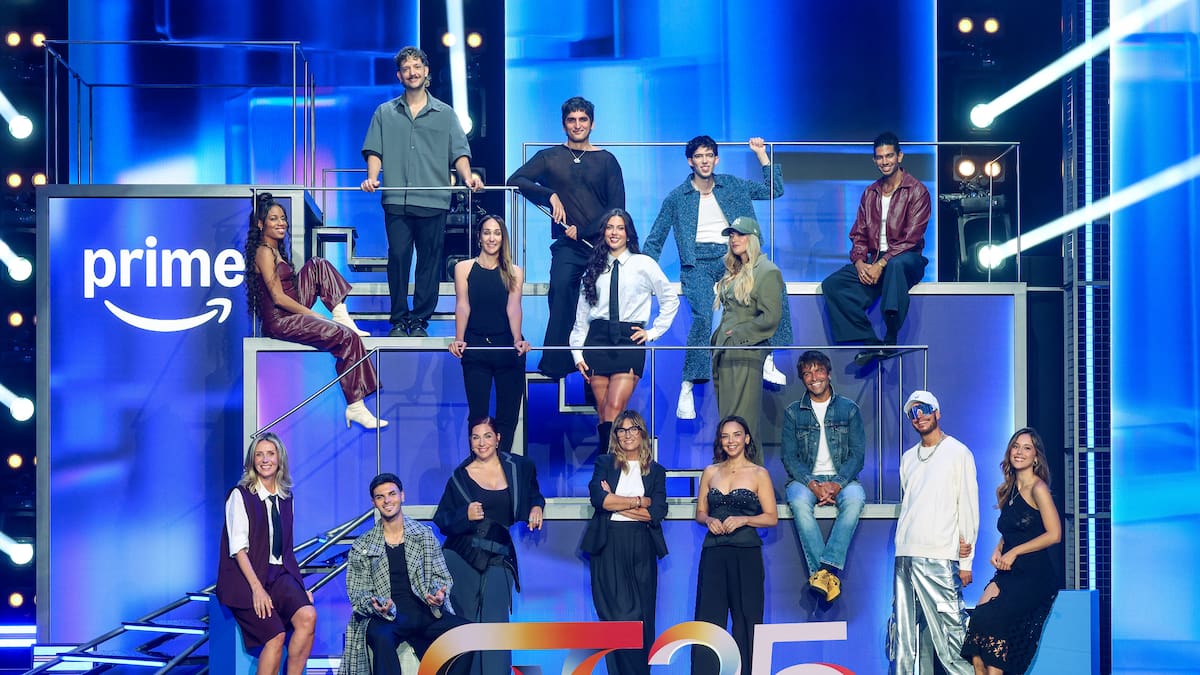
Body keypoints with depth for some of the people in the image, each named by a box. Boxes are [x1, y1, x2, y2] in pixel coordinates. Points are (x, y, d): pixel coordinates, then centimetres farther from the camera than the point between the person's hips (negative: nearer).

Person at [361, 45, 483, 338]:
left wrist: (467, 176, -13)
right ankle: (398, 320, 5)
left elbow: (459, 152, 6)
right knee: (397, 258, -3)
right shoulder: (385, 113, 15)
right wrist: (372, 178, -10)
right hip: (396, 201, 0)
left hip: (434, 202, 0)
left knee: (429, 262, 0)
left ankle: (420, 321, 7)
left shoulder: (445, 114, 13)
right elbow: (374, 150, 9)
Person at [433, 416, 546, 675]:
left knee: (495, 623, -9)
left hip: (499, 559, 0)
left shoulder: (519, 468, 6)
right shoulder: (460, 476, 3)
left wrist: (537, 507, 0)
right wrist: (465, 515, -14)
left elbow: (534, 496, 22)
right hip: (461, 558, 0)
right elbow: (442, 520, 4)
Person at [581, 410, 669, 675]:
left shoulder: (656, 471, 12)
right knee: (620, 615, -8)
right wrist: (639, 501, -8)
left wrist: (616, 503, -6)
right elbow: (598, 498, -10)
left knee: (642, 617, 2)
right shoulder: (604, 464, 9)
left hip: (641, 547, 2)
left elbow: (658, 512, -3)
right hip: (608, 546, -2)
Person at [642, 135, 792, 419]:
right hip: (698, 262, -2)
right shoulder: (676, 198, 8)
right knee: (703, 315, -31)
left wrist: (761, 153, 11)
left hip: (732, 257, 3)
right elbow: (654, 241, 12)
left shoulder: (733, 186, 15)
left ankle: (766, 361, -17)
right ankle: (687, 388, -24)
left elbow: (774, 190, 15)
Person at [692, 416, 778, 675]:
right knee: (708, 618, -2)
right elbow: (700, 512, 14)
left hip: (746, 555, -2)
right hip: (713, 553, 3)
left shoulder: (759, 474, 3)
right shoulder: (711, 472, 12)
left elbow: (771, 517, 0)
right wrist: (710, 521, -7)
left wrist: (743, 519, -14)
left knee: (746, 620, 1)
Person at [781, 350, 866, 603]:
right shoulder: (793, 412, 9)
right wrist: (813, 484, -16)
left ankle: (826, 567, -39)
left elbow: (857, 454, 2)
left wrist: (837, 484, -16)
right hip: (806, 479, 0)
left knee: (855, 497, -35)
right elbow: (789, 457, 2)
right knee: (799, 502, -35)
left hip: (841, 478, 0)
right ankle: (830, 572, -38)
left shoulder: (849, 409, 8)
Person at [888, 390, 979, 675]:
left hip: (939, 558, -6)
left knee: (949, 629, -9)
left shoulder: (958, 452, 3)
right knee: (901, 634, 5)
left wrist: (965, 561, -4)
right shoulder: (908, 457, 19)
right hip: (904, 555, 6)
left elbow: (968, 507, 1)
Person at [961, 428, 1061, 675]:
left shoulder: (1038, 488, -7)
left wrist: (1014, 552, -11)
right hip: (1008, 574, 7)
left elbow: (1054, 534, -13)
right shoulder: (1006, 491, 16)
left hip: (1034, 576, -7)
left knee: (988, 618, -22)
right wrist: (998, 550, 7)